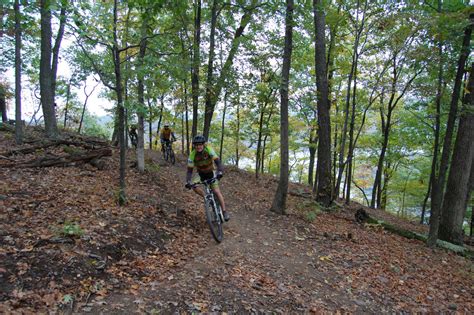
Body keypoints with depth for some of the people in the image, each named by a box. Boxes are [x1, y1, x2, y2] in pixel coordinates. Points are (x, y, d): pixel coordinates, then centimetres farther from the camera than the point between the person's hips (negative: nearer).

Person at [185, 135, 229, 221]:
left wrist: (220, 172, -55)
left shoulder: (209, 150, -28)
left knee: (216, 191, -15)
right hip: (200, 173, 2)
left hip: (210, 173, -2)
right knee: (194, 186, -23)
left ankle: (224, 212, -4)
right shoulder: (192, 154, -23)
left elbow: (217, 161, -36)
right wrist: (188, 182, -37)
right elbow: (190, 170, -22)